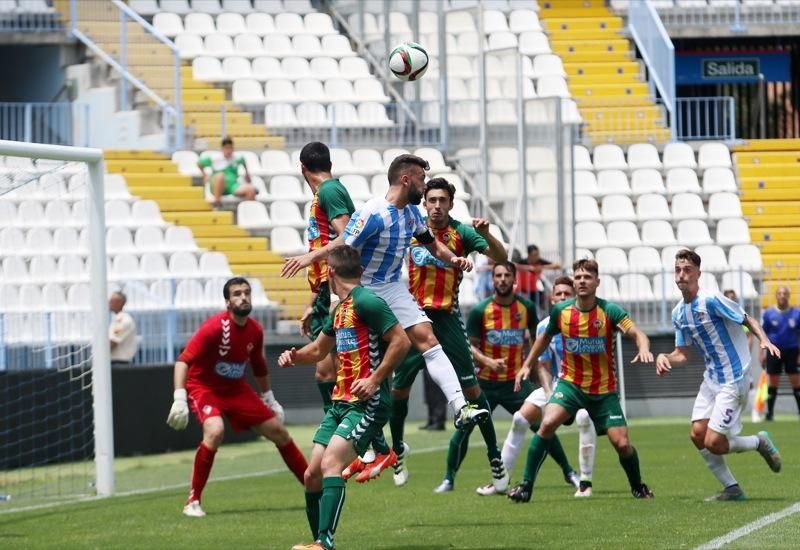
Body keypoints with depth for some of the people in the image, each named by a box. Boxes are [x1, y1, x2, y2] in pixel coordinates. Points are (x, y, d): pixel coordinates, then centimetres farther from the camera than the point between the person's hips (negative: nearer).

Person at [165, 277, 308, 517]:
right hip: (204, 387, -6)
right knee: (215, 431, -33)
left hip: (236, 389, 6)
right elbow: (183, 361, -28)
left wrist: (269, 399, 22)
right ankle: (193, 501, -23)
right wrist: (179, 399, -38)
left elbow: (259, 368, 17)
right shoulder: (215, 326, -23)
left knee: (278, 431, 7)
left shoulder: (255, 330, -3)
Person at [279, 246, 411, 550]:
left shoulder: (366, 302, -12)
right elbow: (318, 349, 33)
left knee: (330, 464, -24)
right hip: (340, 402, 9)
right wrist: (294, 355, 12)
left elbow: (401, 341, -18)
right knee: (312, 475, 5)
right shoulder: (340, 308, 18)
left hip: (367, 403, -9)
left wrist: (374, 380, -20)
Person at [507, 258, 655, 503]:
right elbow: (546, 336, 16)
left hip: (604, 389, -1)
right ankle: (526, 485, -17)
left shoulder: (610, 311, -12)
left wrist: (643, 348, -46)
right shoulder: (560, 311, -4)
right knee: (548, 423, -25)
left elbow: (637, 333, -24)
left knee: (622, 444, -7)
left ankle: (638, 487, 24)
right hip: (570, 382, 1)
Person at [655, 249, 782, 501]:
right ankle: (732, 489, 14)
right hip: (711, 378, 8)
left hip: (734, 379, -8)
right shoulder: (679, 313, 7)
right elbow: (682, 353, 15)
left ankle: (760, 443, 16)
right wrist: (664, 357, -6)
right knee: (698, 435, 1)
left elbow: (748, 320, -12)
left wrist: (764, 340, -30)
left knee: (713, 443, -12)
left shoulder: (711, 300, -17)